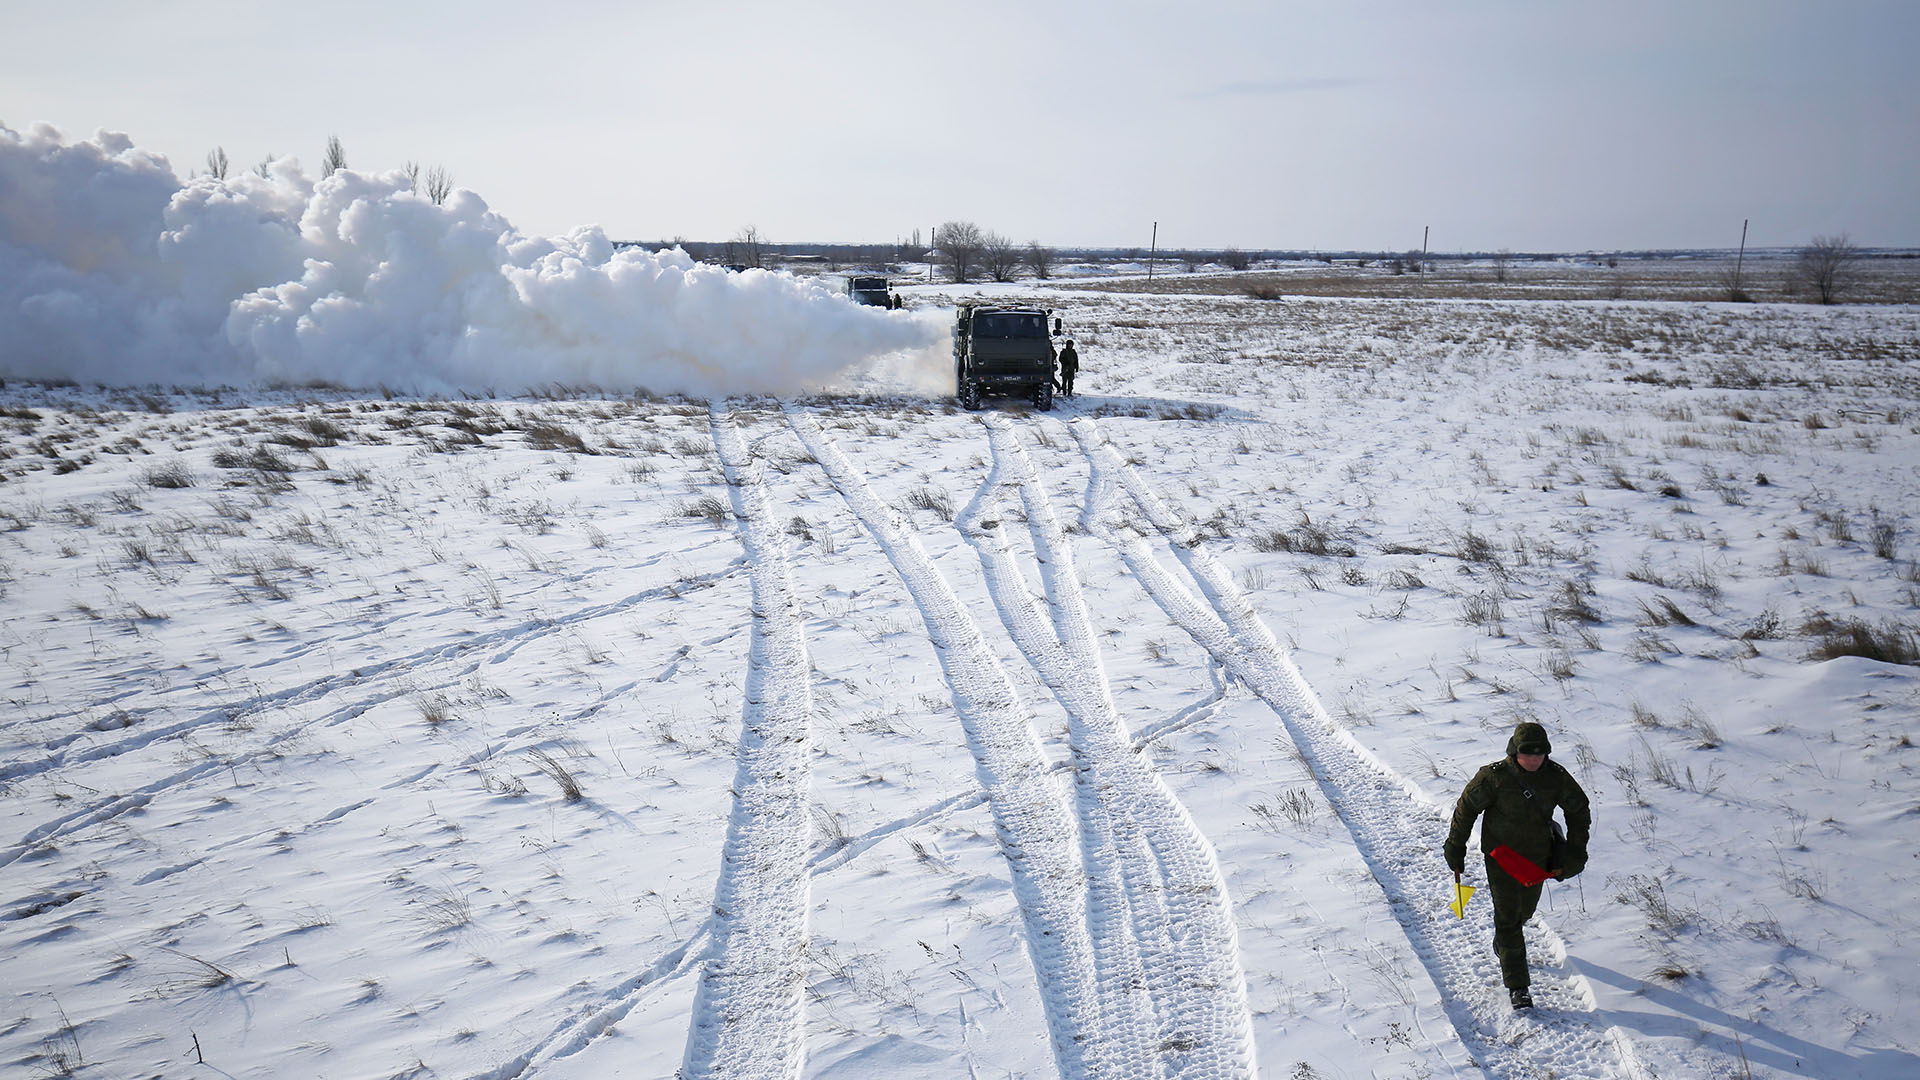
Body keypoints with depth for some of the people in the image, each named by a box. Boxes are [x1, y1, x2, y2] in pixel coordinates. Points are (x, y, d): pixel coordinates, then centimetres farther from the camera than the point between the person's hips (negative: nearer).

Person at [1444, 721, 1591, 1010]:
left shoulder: (1557, 777, -11)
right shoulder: (1494, 777, -19)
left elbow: (1580, 811, 5)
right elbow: (1466, 809, -7)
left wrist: (1575, 853, 0)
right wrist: (1456, 850, -3)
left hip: (1538, 857, 4)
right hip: (1501, 855, -4)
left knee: (1525, 910, 21)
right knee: (1508, 918, -6)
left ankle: (1502, 942, 53)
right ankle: (1517, 986, 0)